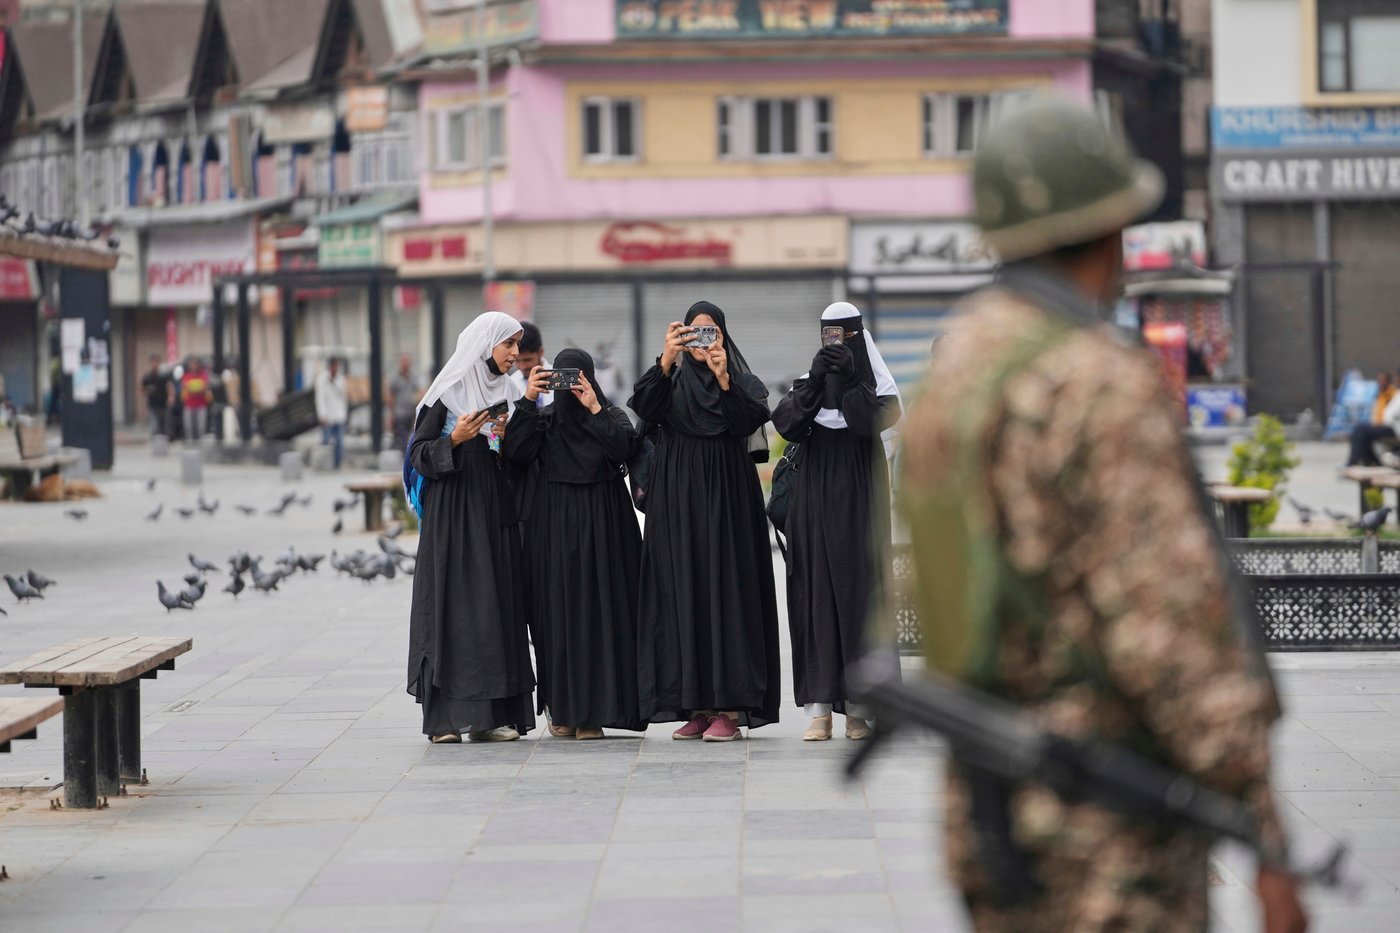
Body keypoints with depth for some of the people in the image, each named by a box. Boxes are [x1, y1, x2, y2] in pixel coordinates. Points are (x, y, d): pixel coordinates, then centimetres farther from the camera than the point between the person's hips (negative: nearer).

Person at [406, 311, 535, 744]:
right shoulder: (448, 392, -3)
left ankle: (490, 715, 1)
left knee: (498, 607, 0)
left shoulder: (509, 394, 13)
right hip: (452, 516, -5)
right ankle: (445, 717, -6)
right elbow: (419, 454, -4)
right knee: (452, 606, -7)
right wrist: (454, 440, -20)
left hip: (496, 515, 5)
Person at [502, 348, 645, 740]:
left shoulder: (612, 415, 5)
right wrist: (528, 400, -14)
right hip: (555, 527, 1)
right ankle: (562, 708, 6)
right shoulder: (544, 418, 8)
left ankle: (594, 710, -4)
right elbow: (515, 452, -9)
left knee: (598, 609, -5)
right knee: (557, 611, 0)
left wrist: (594, 409, -18)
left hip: (601, 527, -1)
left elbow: (625, 449, -14)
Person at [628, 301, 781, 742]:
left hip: (725, 496, -2)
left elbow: (748, 421, -12)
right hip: (677, 498, 2)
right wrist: (666, 359, -25)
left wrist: (722, 378, -25)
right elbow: (644, 408, -11)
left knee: (725, 590, -7)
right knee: (684, 594, 1)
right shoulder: (671, 380, 10)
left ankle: (730, 707, -8)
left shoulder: (743, 381, 6)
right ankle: (696, 705, 5)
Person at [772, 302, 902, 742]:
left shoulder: (872, 383, 3)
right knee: (815, 588, -3)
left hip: (859, 492, -2)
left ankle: (859, 707, 0)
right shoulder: (808, 381, 9)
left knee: (857, 587, -5)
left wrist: (850, 381, -23)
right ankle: (819, 708, -4)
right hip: (814, 489, 2)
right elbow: (785, 423, -6)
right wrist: (815, 382, -16)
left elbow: (876, 420, -14)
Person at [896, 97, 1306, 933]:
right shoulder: (1106, 386, -17)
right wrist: (1268, 837, -18)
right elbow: (1172, 624, -21)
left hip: (990, 816, 9)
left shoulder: (955, 370, 10)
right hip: (1111, 832, -9)